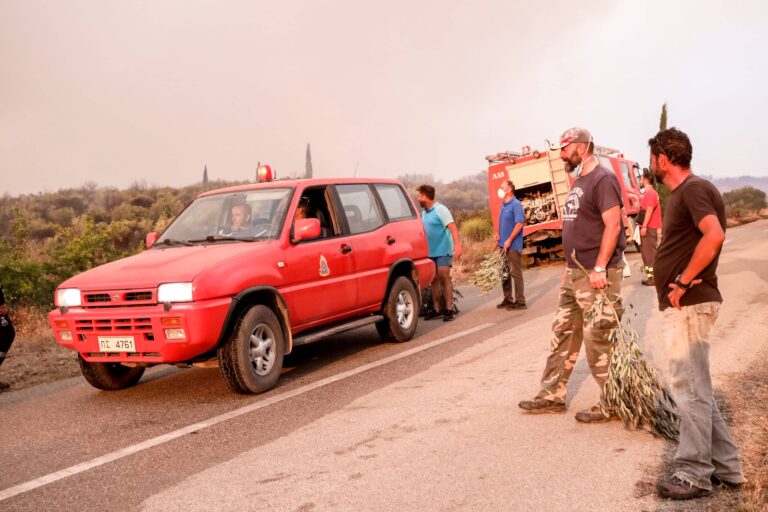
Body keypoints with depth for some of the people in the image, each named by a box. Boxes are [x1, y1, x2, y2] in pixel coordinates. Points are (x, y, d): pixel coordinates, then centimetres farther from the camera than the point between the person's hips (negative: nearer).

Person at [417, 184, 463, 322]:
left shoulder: (440, 209, -11)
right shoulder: (423, 213, 12)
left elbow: (452, 226, -20)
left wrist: (457, 244, -31)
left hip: (443, 250, -7)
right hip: (430, 252, 7)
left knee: (444, 277, -10)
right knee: (434, 279, 8)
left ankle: (449, 310, -5)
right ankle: (437, 310, 14)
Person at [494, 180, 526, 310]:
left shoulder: (516, 204, -12)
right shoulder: (503, 205, 14)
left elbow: (519, 224, -19)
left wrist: (509, 240, -21)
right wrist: (498, 234, 7)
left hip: (512, 245, -9)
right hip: (503, 244, 9)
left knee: (515, 272, -4)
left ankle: (520, 301, 2)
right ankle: (508, 299, 22)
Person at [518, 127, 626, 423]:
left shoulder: (602, 179, -13)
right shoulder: (578, 182, 16)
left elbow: (613, 226, -19)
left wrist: (599, 268, -23)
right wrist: (571, 265, 18)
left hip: (597, 275, -10)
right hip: (573, 273, 10)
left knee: (599, 340, -4)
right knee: (562, 334, 13)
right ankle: (552, 395, 22)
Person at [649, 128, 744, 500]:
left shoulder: (694, 188, -14)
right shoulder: (680, 193, 17)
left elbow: (714, 235, -29)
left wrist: (682, 282, -23)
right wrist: (678, 283, 7)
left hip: (689, 303, -10)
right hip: (681, 305, 10)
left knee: (689, 387, -4)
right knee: (696, 387, 15)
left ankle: (694, 475, 6)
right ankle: (725, 467, 24)